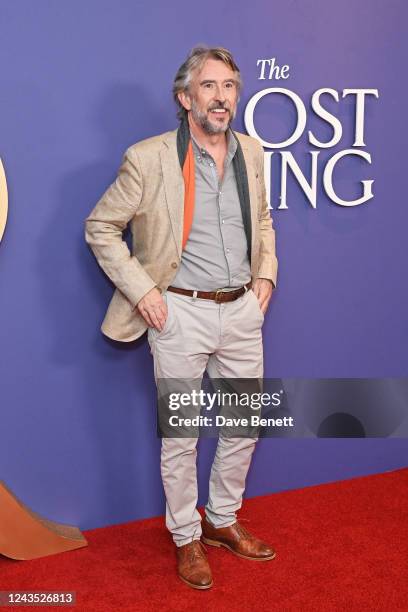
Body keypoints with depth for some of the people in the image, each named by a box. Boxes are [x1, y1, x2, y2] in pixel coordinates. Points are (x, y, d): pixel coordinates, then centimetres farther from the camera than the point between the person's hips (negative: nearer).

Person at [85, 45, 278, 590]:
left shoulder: (251, 152, 6)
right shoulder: (149, 158, -10)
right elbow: (100, 227, -5)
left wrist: (266, 275, 7)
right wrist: (141, 290, -11)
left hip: (242, 310, 5)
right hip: (180, 312, -5)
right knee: (180, 435, 7)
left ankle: (223, 521, 37)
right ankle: (186, 538, 28)